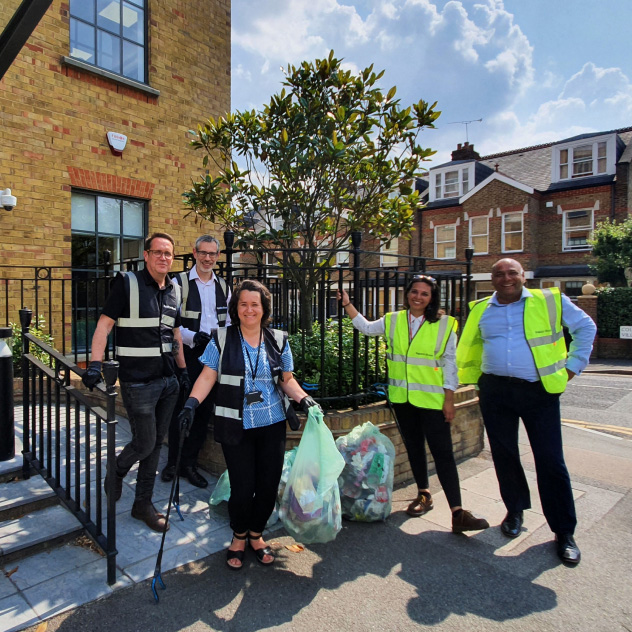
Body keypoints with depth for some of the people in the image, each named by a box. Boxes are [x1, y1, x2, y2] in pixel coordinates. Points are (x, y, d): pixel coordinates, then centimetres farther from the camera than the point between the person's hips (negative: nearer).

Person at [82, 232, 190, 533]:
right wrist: (95, 364, -21)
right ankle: (116, 472, 34)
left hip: (168, 380, 6)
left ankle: (143, 503, 29)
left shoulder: (174, 290, 10)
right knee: (144, 444, 0)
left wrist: (183, 370, 17)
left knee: (156, 443, 12)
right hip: (138, 381, -6)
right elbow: (104, 324, -11)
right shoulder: (127, 283, -8)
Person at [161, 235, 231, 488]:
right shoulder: (180, 283, -4)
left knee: (205, 410, 10)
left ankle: (189, 463, 26)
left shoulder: (223, 286, 11)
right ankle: (172, 462, 26)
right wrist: (192, 337, -23)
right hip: (187, 355, -4)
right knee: (180, 408, 5)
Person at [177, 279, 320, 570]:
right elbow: (208, 375, -2)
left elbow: (287, 379, 9)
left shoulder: (278, 340, 5)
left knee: (269, 485, 7)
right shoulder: (222, 339, 0)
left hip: (272, 425, 3)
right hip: (236, 427, -2)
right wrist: (192, 402, -16)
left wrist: (303, 398, -7)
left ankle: (256, 534, 36)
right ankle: (239, 536, 31)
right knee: (242, 487, -1)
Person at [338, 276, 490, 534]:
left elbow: (449, 363, -3)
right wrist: (347, 304, 8)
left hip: (432, 399, -4)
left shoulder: (444, 324, -5)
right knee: (414, 447, 17)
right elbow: (366, 327, 16)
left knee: (443, 453, -5)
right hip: (402, 397, 4)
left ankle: (458, 514, 0)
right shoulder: (393, 320, 4)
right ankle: (424, 495, 34)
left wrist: (449, 399, -6)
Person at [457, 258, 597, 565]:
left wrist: (573, 365, 7)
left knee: (550, 459, -1)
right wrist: (474, 380, 15)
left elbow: (585, 327, 14)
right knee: (503, 454, 10)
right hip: (495, 390, 3)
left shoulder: (550, 301, 2)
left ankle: (564, 531, 15)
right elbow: (469, 346, 22)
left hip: (539, 390, -2)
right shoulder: (480, 310, 8)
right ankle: (515, 511, 30)